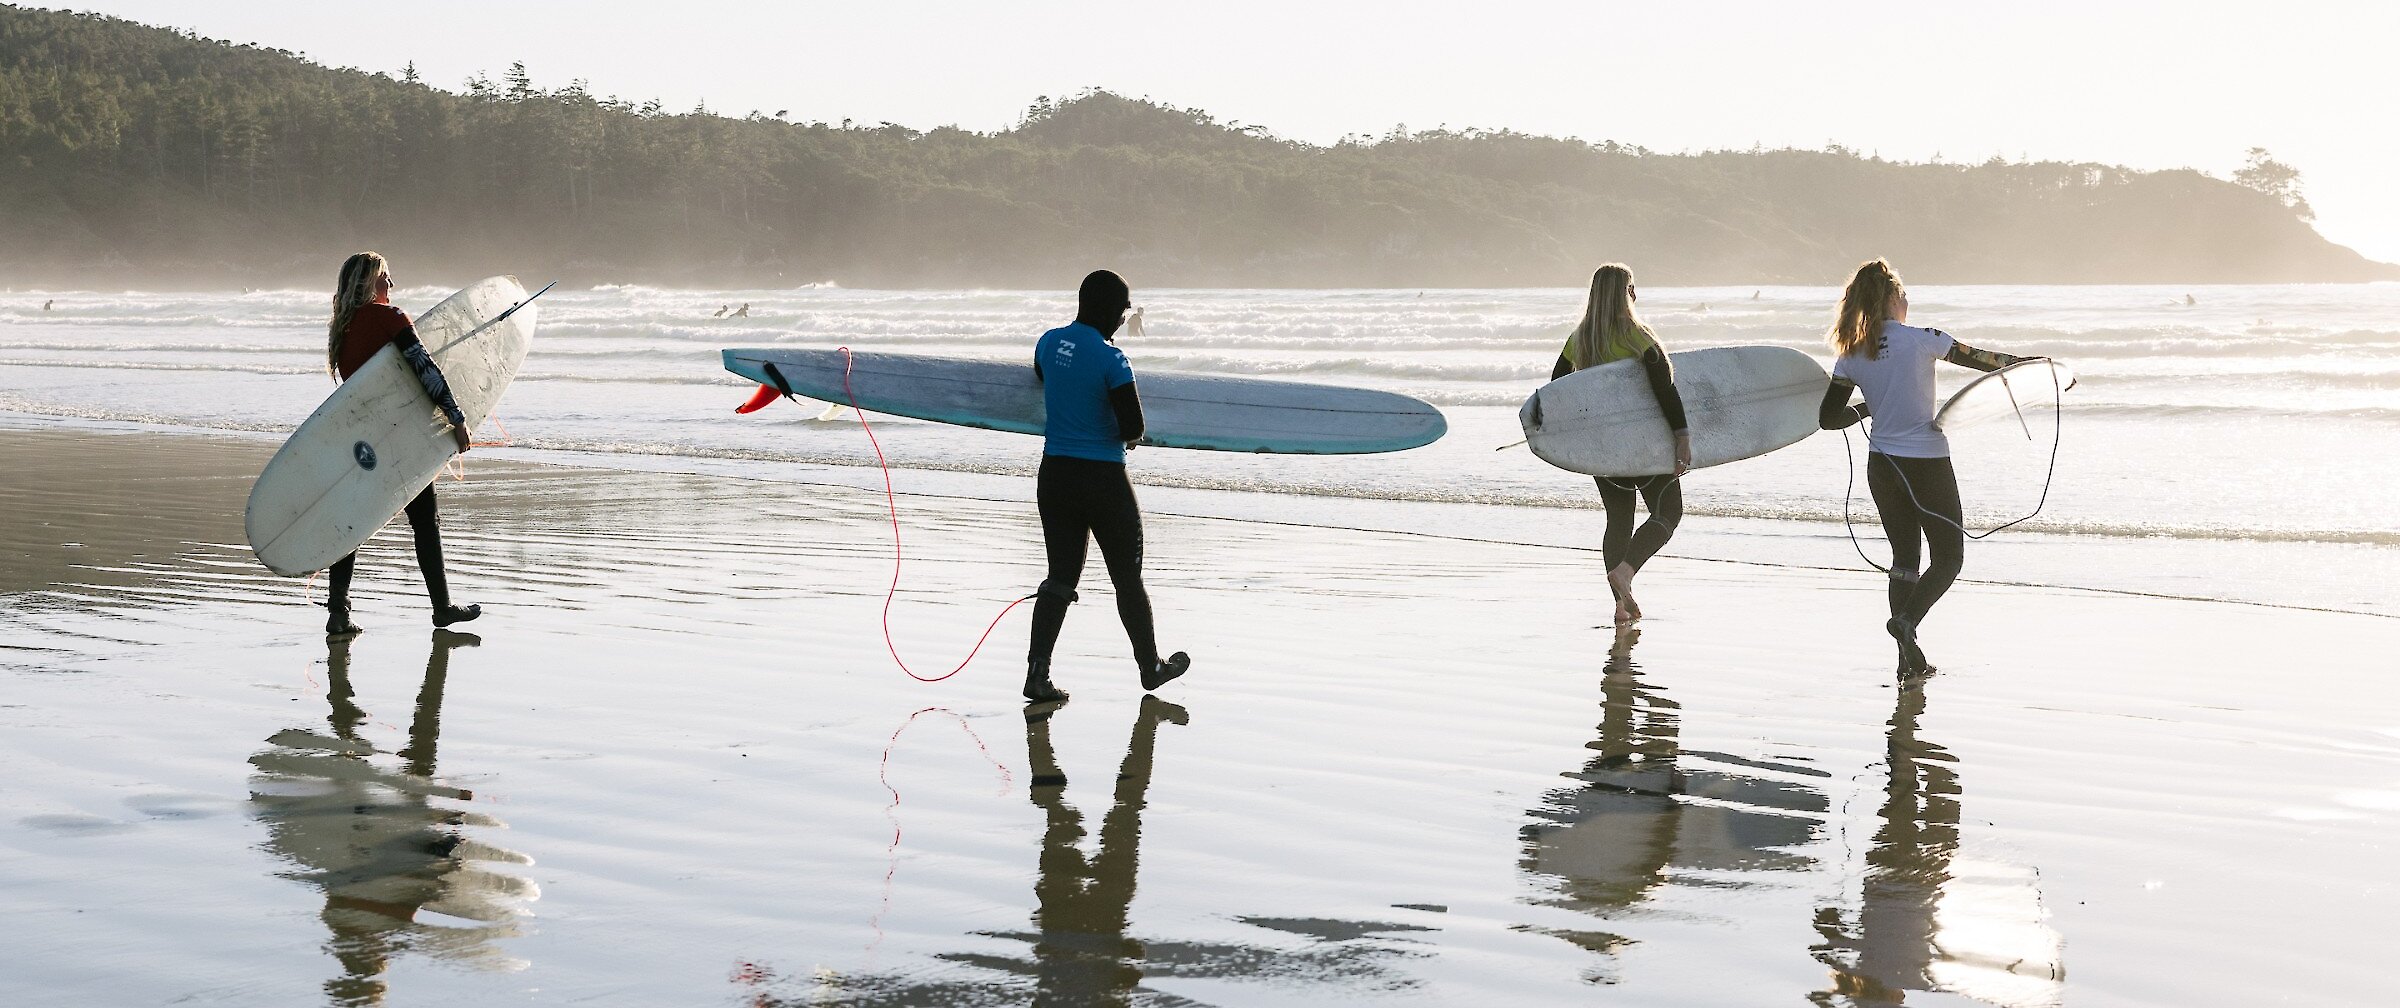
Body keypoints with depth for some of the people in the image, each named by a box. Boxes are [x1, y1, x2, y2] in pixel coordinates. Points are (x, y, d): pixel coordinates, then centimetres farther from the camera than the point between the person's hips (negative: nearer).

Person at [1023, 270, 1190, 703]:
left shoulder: (1049, 342, 2)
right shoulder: (1110, 358, -18)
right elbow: (1133, 428, -17)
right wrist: (1121, 435, 5)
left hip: (1054, 475, 6)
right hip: (1103, 479, -6)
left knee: (1061, 577, 10)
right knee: (1128, 577, 11)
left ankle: (1038, 673, -1)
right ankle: (1151, 667, 26)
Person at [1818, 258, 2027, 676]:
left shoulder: (1852, 356, 1)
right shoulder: (1922, 340, -10)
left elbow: (1828, 418, 2)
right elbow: (1979, 358, 1)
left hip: (1882, 466, 5)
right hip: (1927, 465, -5)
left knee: (1905, 556, 15)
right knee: (1948, 558, 7)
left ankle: (1910, 657, 12)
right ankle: (1906, 620, -17)